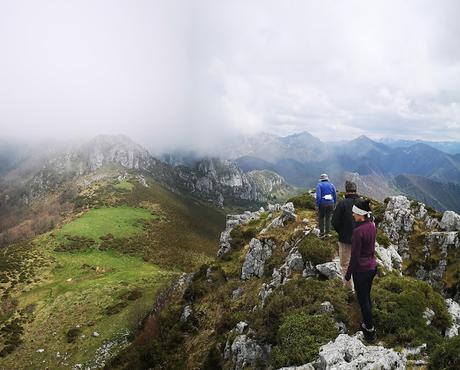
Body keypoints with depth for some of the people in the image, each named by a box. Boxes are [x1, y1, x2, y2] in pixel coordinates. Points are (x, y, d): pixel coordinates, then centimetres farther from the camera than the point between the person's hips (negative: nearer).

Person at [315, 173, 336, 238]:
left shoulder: (319, 185, -2)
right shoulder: (331, 185, 9)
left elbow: (318, 196, -13)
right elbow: (335, 196, 7)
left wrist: (317, 205, -9)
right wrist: (334, 205, 15)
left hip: (322, 203, -3)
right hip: (330, 203, 3)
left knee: (321, 218, 11)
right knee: (328, 218, 11)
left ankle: (321, 233, 11)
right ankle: (327, 233, 10)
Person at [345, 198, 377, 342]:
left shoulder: (358, 231, -27)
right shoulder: (372, 225, -3)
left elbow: (355, 256, -20)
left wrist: (348, 274, -10)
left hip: (361, 269, -8)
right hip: (372, 266, 8)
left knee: (363, 300, 9)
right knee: (367, 297, 24)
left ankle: (370, 331, 23)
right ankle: (367, 324, 40)